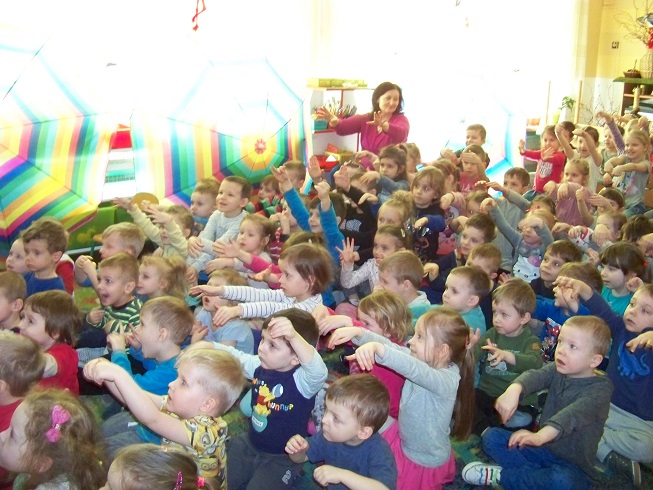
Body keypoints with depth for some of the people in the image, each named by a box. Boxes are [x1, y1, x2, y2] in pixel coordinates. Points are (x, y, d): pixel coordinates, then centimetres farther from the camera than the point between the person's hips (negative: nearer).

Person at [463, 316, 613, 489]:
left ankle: (500, 475, -16)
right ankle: (539, 476, -13)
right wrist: (513, 390, -45)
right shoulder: (557, 370, 2)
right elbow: (535, 376, -20)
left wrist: (540, 436, -54)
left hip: (573, 465, -6)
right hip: (543, 448, 6)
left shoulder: (600, 387, -17)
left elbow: (574, 414, -36)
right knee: (492, 436, -3)